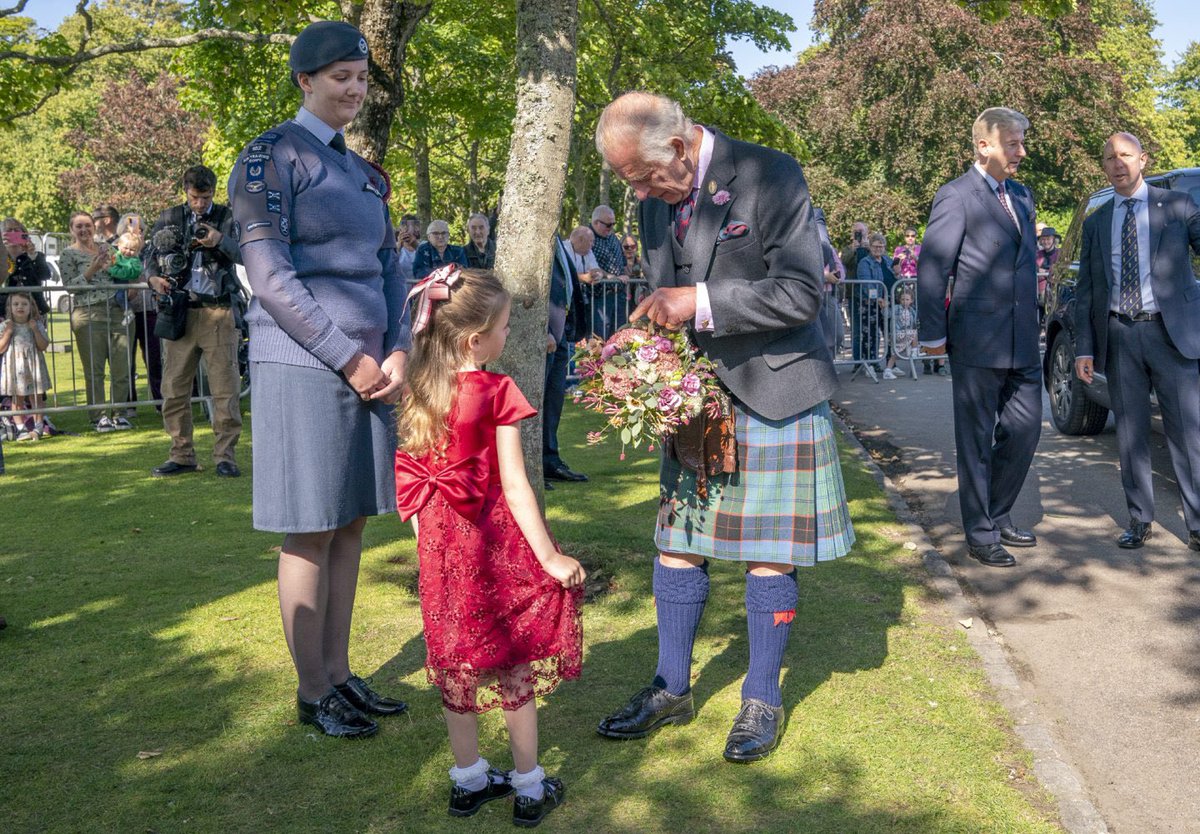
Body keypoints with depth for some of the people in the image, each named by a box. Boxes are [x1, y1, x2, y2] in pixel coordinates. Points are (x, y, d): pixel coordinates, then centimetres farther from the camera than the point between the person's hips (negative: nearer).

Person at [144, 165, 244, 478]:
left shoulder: (227, 217, 7)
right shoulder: (169, 218, 12)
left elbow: (244, 255, -5)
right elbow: (150, 256, 15)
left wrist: (221, 241, -24)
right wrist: (153, 278, -6)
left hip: (218, 312, -2)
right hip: (180, 311, 2)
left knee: (225, 387, -2)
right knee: (174, 387, 4)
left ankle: (225, 455, 5)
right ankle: (181, 454, 14)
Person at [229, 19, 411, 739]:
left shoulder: (367, 173, 17)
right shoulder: (270, 158, -5)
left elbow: (389, 269, 15)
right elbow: (271, 276, -13)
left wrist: (396, 354, -2)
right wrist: (349, 360, -15)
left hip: (368, 368, 7)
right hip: (302, 365, -7)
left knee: (351, 525, 11)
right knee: (311, 533, 0)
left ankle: (339, 672, 22)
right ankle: (313, 692, 12)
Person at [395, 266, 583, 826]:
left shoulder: (420, 393, 2)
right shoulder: (496, 394, -15)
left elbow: (415, 483, 4)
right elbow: (514, 487, -17)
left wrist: (429, 541, 15)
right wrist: (550, 558, -11)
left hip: (441, 544, 6)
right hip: (494, 543, -5)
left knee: (459, 663, 16)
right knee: (515, 664, 8)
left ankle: (468, 780, 28)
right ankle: (529, 787, 19)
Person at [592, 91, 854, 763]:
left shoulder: (771, 177, -14)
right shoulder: (658, 198, 6)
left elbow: (802, 295, -19)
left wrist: (699, 302, -23)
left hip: (772, 391, -6)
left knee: (768, 552, 2)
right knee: (677, 540, 8)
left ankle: (763, 699, 18)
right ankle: (674, 689, 24)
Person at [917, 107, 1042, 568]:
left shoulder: (1021, 195, 14)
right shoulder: (956, 196, -9)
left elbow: (1026, 264, 19)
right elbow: (931, 269, -11)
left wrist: (1032, 320, 15)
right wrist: (933, 334, -12)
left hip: (1022, 341, 7)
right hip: (977, 341, -7)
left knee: (1024, 431, 12)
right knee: (976, 440, 3)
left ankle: (998, 515, 30)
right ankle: (980, 534, 14)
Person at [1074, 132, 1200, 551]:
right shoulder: (1096, 222, 12)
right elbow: (1085, 290, 11)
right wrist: (1083, 348, 4)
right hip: (1119, 338, 3)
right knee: (1130, 434, 6)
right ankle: (1139, 521, 15)